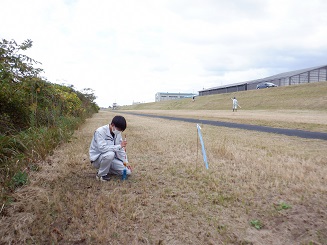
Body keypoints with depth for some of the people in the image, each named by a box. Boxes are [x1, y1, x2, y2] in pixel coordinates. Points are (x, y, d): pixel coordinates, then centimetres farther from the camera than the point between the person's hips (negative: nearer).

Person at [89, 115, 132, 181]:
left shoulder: (117, 133, -2)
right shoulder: (100, 131, -23)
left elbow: (120, 149, 5)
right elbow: (102, 148, -35)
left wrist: (125, 161, -3)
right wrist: (119, 146, -34)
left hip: (110, 158, 6)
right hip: (97, 158, -6)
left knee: (128, 171, -6)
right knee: (110, 154, -39)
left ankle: (106, 169, 11)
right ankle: (101, 174, -14)